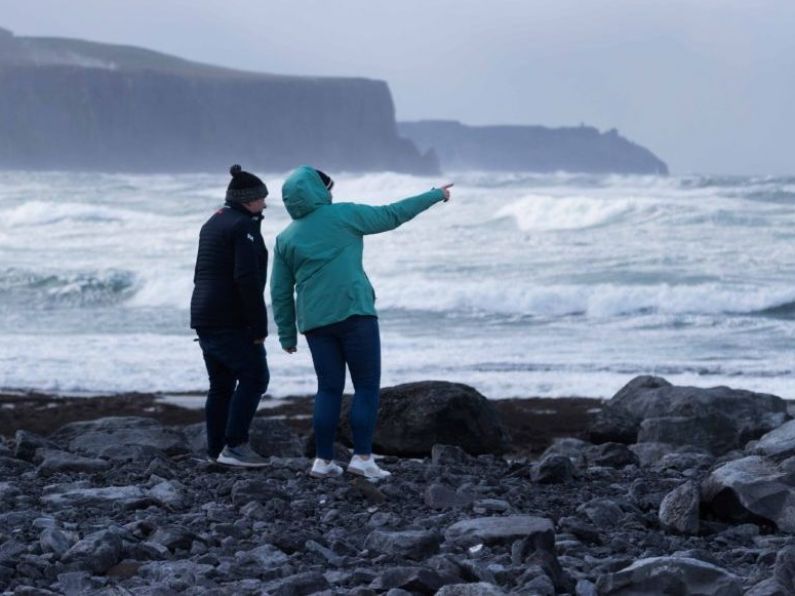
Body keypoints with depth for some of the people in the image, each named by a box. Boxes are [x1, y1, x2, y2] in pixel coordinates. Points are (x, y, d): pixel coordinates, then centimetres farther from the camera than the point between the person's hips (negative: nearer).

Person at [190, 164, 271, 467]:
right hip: (231, 320, -9)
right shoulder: (244, 226, -12)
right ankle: (235, 445, -13)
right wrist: (259, 326, -18)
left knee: (221, 384, 12)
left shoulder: (213, 224, 19)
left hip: (204, 317, 9)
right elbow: (247, 278, -21)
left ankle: (216, 451, 11)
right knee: (254, 376, -7)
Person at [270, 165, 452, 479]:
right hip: (354, 313, -4)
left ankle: (323, 460, 6)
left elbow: (280, 292, 12)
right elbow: (393, 214, 5)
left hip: (315, 322, 5)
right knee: (366, 386, 1)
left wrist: (287, 334, 18)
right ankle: (362, 457, -6)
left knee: (329, 388, 10)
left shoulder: (285, 238, 11)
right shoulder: (343, 215, 0)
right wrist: (436, 195, 15)